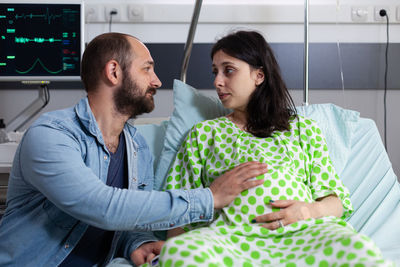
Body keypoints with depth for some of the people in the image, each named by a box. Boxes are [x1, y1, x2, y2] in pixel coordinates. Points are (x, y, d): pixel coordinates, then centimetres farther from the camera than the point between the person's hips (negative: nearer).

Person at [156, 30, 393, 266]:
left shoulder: (303, 128, 23)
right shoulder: (203, 133, 24)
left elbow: (336, 197, 17)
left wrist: (311, 210, -6)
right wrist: (175, 247, -6)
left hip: (303, 230, 0)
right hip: (231, 233, 1)